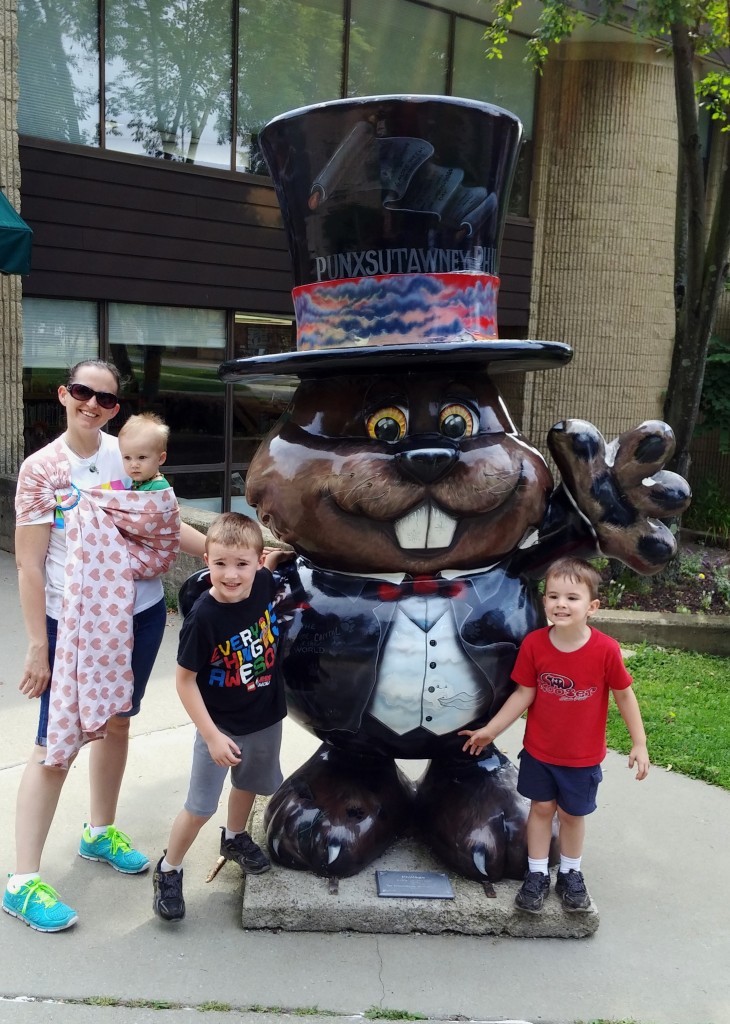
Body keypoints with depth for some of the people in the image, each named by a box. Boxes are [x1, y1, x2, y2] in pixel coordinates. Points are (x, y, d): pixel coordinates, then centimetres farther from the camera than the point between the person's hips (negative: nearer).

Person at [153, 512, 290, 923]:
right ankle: (169, 870, 27)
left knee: (249, 785, 27)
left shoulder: (265, 584, -17)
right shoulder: (204, 617, -29)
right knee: (200, 807, 3)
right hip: (222, 726, -5)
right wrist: (212, 736, -21)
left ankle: (235, 837, 54)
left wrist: (278, 555, -4)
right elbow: (185, 681, -20)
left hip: (267, 719, 5)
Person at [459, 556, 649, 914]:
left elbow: (624, 695, -9)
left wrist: (639, 743, -5)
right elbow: (524, 694, -7)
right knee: (541, 807, 15)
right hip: (538, 750, 1)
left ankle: (571, 875, 38)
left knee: (572, 813, 15)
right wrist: (490, 730, -5)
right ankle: (536, 875, 32)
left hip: (583, 756, -1)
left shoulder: (606, 649, -22)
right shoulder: (534, 644, -17)